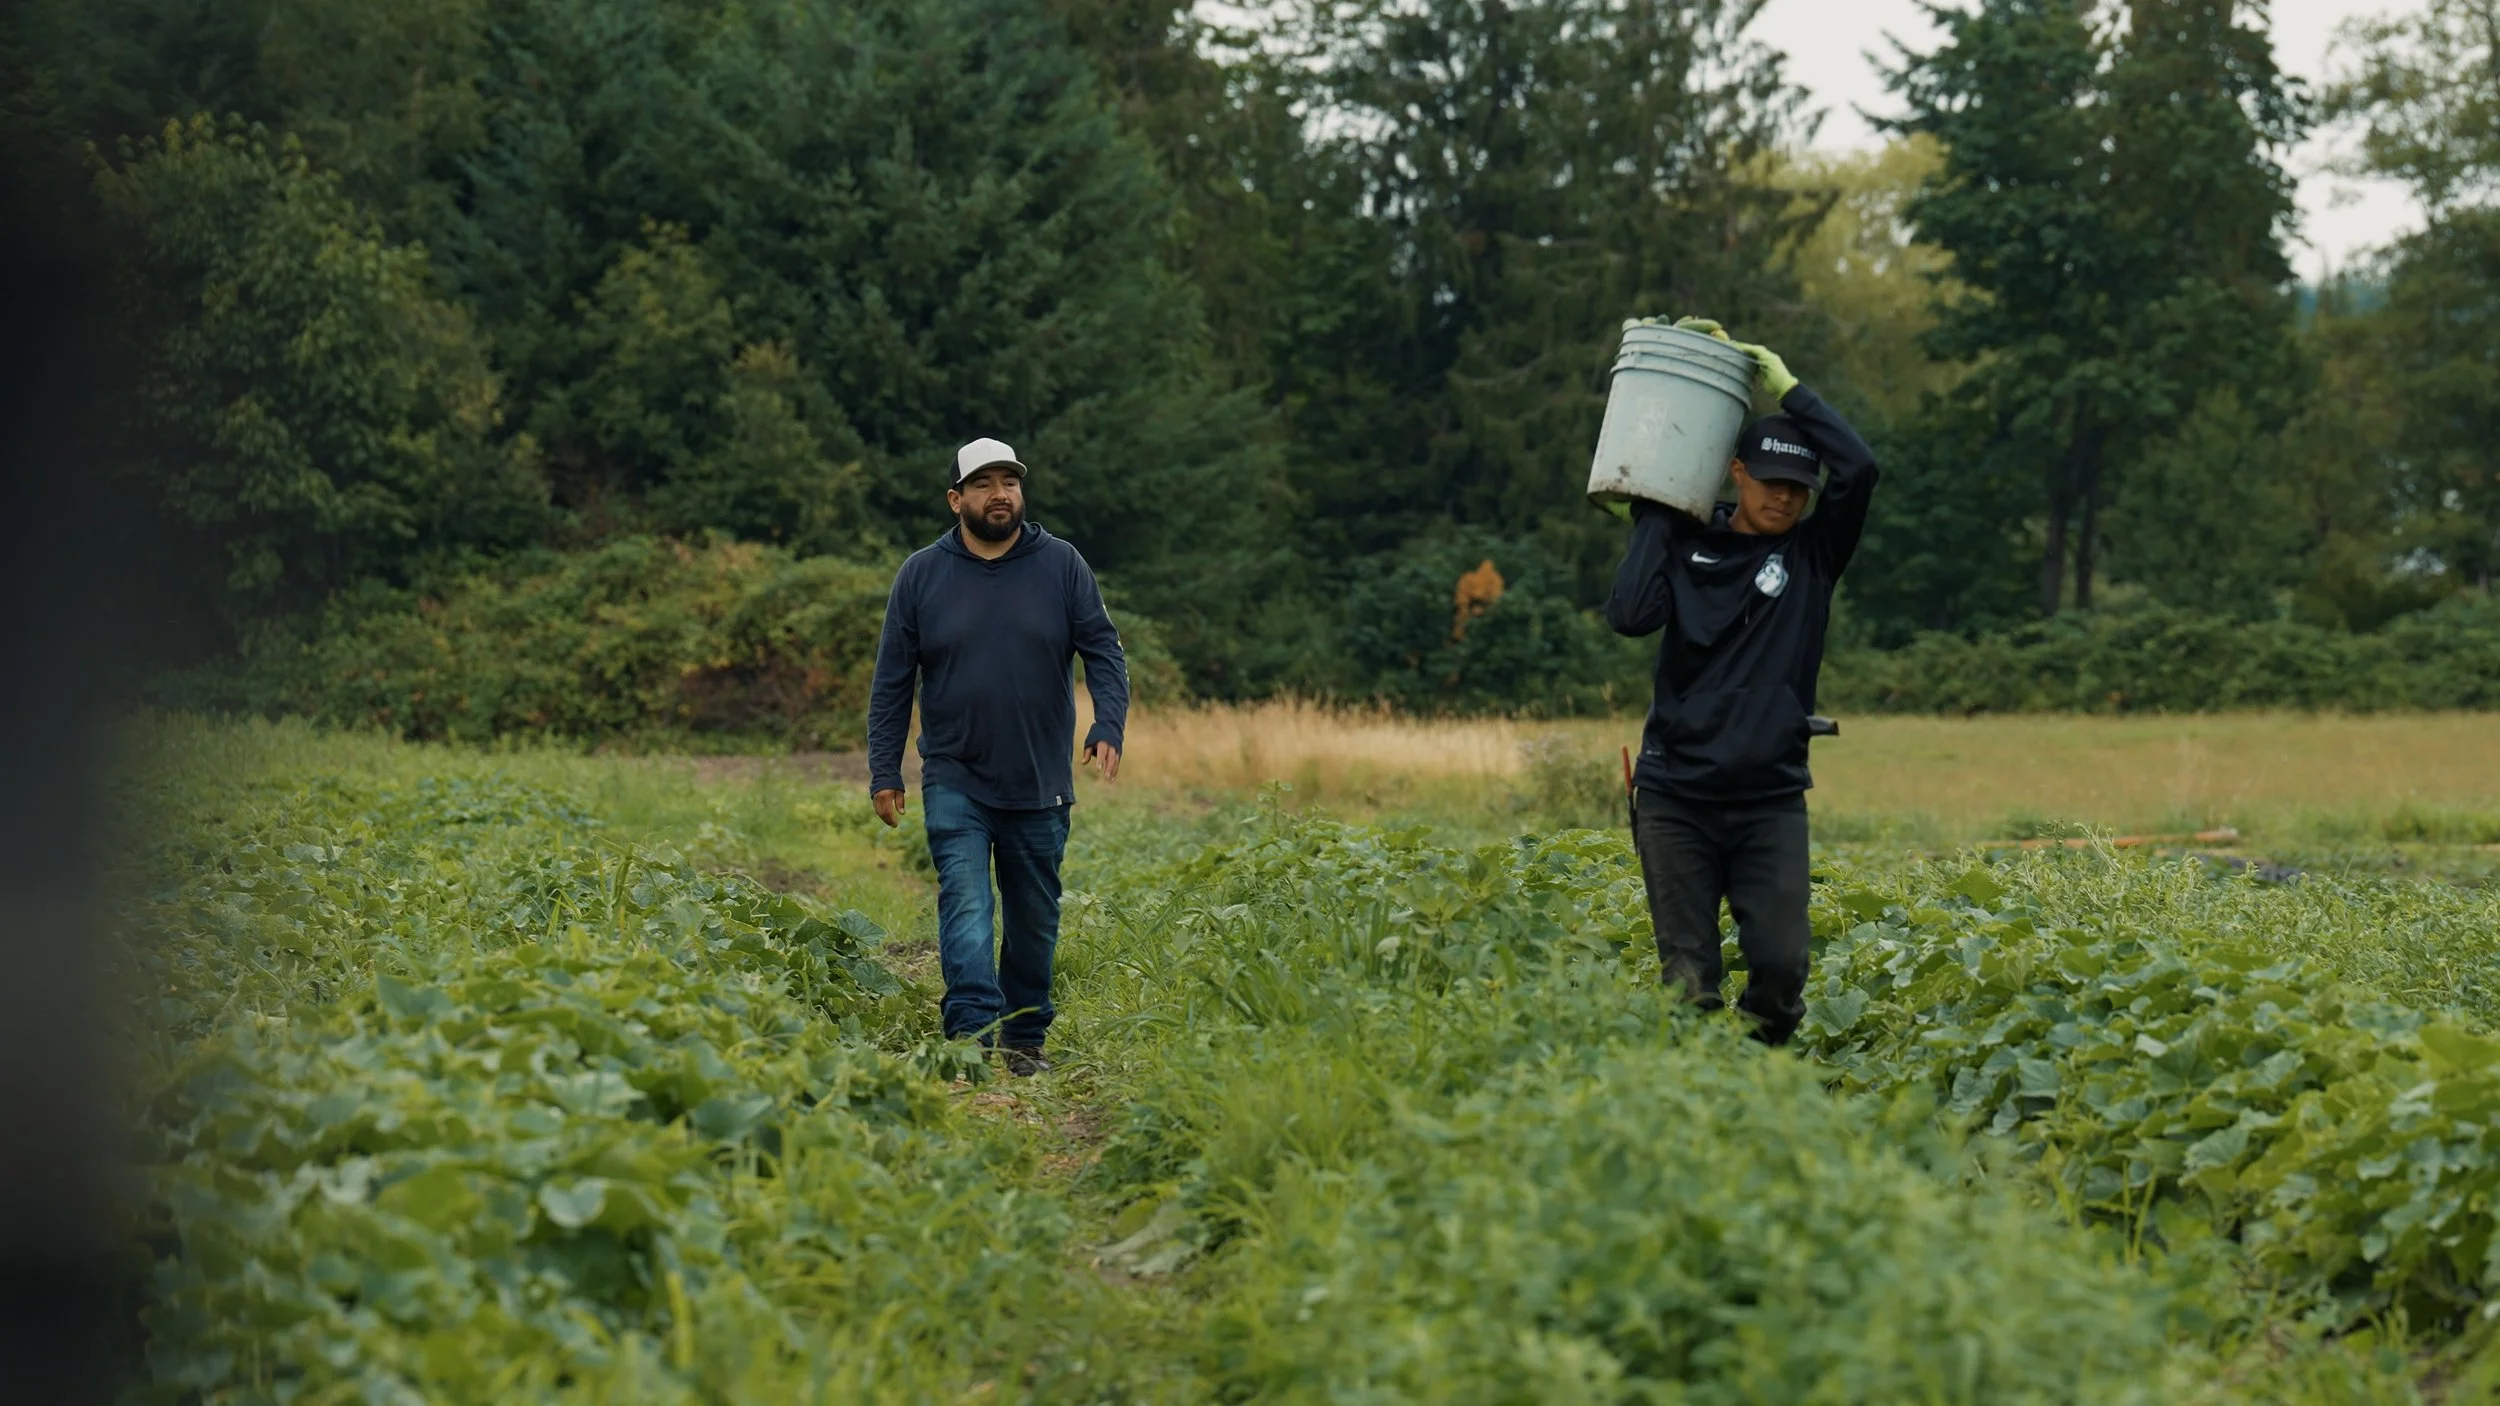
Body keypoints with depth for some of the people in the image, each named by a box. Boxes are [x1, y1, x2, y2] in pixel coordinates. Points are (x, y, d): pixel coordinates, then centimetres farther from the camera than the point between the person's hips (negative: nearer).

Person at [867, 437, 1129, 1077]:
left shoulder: (1061, 565, 1)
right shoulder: (922, 575, 1)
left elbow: (1103, 650, 0)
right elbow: (892, 680, 4)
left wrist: (1108, 726, -17)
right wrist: (884, 772, 0)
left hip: (1041, 784, 1)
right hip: (956, 782, -1)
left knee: (1035, 917, 9)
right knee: (965, 904, -16)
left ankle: (1025, 1040, 22)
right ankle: (973, 1034, -24)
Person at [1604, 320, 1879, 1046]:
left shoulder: (1812, 552, 6)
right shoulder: (1686, 543, 6)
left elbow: (1859, 466, -9)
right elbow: (1630, 614, -11)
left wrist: (1787, 388, -3)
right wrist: (1655, 516, -4)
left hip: (1770, 799, 0)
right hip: (1676, 795, 0)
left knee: (1781, 965, -10)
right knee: (1688, 978, -3)